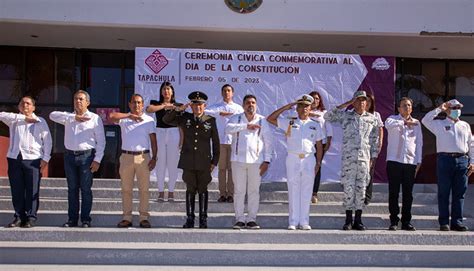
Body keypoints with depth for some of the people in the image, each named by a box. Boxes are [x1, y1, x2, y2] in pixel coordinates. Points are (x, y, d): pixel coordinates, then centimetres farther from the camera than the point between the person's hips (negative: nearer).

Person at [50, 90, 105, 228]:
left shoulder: (95, 118, 4)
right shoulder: (68, 117, 15)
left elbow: (101, 141, 1)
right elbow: (53, 115, -4)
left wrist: (97, 160, -9)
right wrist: (74, 117, -10)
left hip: (86, 156, -3)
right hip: (69, 156, 3)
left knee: (86, 189, -2)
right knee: (72, 189, 7)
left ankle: (85, 219, 3)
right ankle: (72, 219, 12)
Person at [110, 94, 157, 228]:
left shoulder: (148, 120, 8)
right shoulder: (124, 118, 8)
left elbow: (153, 140, 5)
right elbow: (111, 116, -12)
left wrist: (154, 158, -4)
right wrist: (129, 115, -12)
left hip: (143, 157, -1)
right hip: (126, 156, 1)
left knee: (144, 189, -1)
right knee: (126, 189, 4)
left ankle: (144, 218, 5)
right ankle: (127, 218, 9)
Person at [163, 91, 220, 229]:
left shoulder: (210, 120, 3)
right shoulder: (185, 119, 8)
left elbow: (215, 142, 6)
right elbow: (166, 120, 7)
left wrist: (214, 161, 2)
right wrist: (178, 109, -7)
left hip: (204, 162, -1)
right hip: (188, 161, 1)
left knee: (203, 190, 4)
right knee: (190, 190, 6)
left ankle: (203, 219, 11)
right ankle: (189, 219, 12)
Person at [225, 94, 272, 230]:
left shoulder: (262, 121, 9)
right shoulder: (236, 118, 9)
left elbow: (268, 141, 8)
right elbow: (228, 128, -12)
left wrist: (267, 160, 0)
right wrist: (246, 126, -16)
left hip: (256, 160, 0)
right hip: (238, 159, 0)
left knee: (254, 191, 2)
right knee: (239, 190, 0)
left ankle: (252, 219, 8)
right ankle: (239, 219, 6)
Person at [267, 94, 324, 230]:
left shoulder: (315, 125, 13)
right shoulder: (289, 123, 9)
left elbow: (319, 146, 12)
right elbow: (270, 119, 2)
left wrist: (318, 163, 2)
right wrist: (286, 107, 1)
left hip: (309, 159, 1)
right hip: (293, 158, -1)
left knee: (306, 192, 2)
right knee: (293, 191, -1)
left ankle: (304, 222, 7)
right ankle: (293, 222, 3)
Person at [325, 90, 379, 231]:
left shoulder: (372, 119, 12)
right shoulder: (346, 116, 7)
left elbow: (375, 139, 13)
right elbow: (328, 116, -5)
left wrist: (373, 157, 5)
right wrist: (346, 104, -3)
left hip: (364, 158, 2)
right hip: (348, 158, -2)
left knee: (361, 188, 3)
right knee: (348, 188, -3)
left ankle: (358, 221, 10)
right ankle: (348, 221, 5)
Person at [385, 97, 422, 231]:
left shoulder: (416, 123, 15)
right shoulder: (393, 119, 5)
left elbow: (419, 143, 15)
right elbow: (388, 124, -20)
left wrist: (419, 161, 9)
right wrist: (405, 122, -18)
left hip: (410, 162, 3)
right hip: (394, 161, -3)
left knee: (408, 194, 4)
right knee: (393, 193, -1)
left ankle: (406, 222, 11)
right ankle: (393, 221, 4)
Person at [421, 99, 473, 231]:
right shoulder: (439, 124, 9)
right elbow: (425, 120, -7)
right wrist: (439, 109, -3)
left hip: (462, 160, 3)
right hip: (445, 159, -3)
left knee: (459, 193, 3)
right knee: (444, 192, -1)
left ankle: (457, 222, 8)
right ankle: (444, 222, 3)